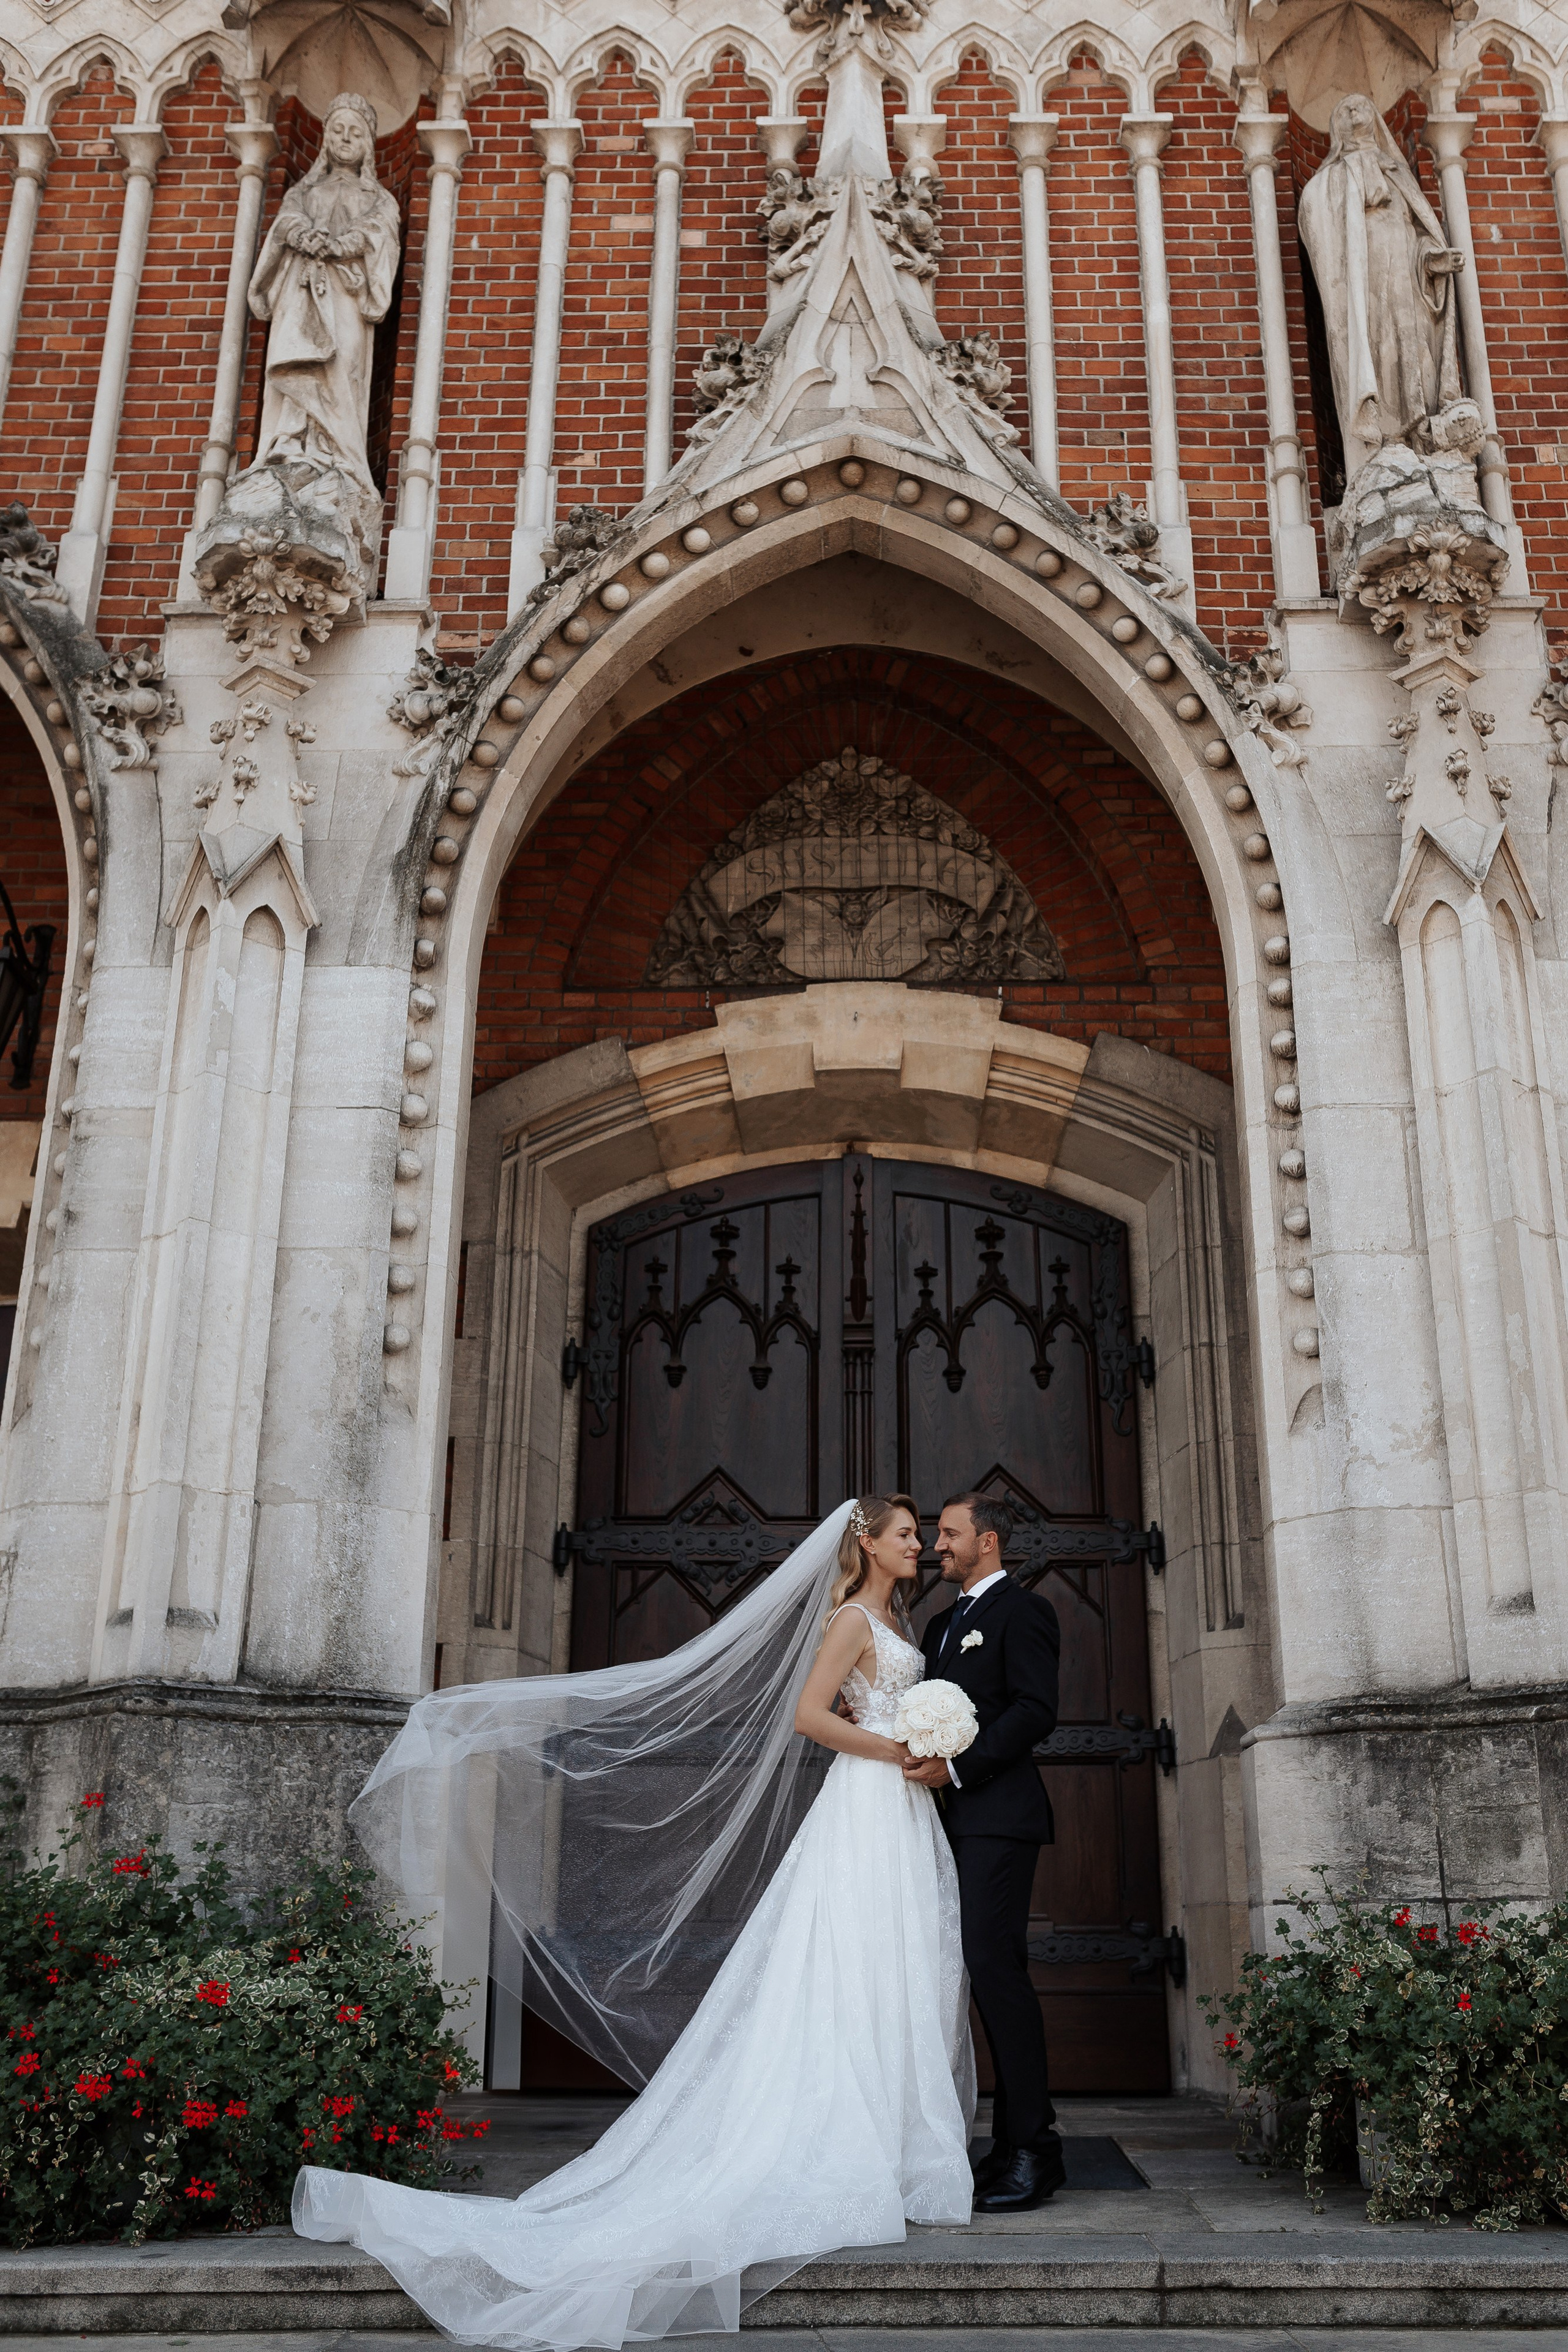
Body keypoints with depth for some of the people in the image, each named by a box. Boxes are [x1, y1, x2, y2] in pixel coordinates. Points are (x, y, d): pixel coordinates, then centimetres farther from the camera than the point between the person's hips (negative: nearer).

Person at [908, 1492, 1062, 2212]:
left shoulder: (1022, 1611, -3)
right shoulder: (942, 1624, 24)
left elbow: (1035, 1712, -14)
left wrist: (958, 1767, -18)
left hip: (997, 1815, -8)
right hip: (956, 1820, 8)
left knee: (996, 1969, -11)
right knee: (987, 1975, 8)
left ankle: (1032, 2149, -5)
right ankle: (1015, 2145, 14)